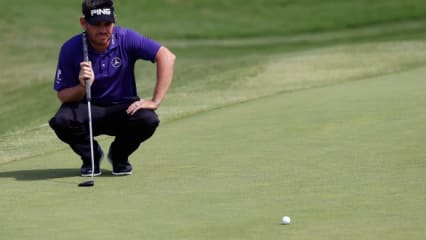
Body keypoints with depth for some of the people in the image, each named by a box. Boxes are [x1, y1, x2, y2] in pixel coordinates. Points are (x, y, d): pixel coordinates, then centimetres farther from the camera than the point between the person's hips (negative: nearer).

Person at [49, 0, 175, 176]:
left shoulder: (126, 39, -15)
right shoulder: (70, 50, -13)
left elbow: (167, 56, -21)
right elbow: (62, 96, -9)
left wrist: (155, 101, -26)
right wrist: (82, 87, -32)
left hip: (123, 108, 0)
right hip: (87, 110, 0)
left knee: (148, 120, -32)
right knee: (61, 121, -32)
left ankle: (119, 156, 3)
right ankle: (91, 155, 2)